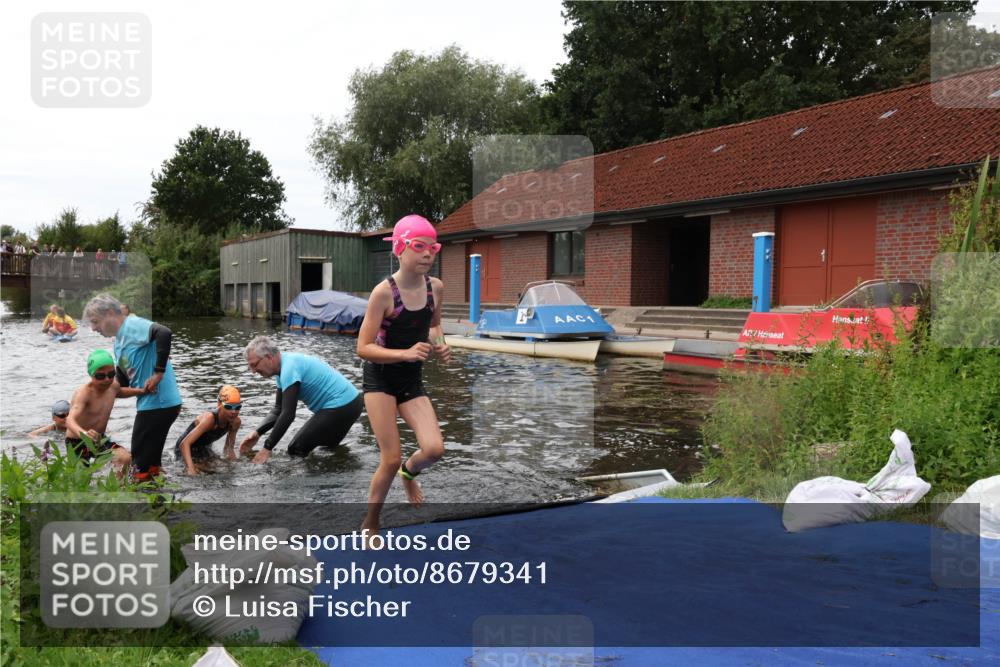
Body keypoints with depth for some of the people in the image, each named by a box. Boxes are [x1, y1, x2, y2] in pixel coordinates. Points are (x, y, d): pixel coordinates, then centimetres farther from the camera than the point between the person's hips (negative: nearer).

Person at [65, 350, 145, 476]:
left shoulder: (113, 385, -5)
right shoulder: (84, 393, -29)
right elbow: (70, 420, -45)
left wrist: (141, 391, 7)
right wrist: (83, 433, -68)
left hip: (99, 438, 6)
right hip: (77, 442, -6)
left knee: (125, 458, -15)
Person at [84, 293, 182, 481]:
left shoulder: (132, 325, -12)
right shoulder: (119, 342, 17)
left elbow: (164, 333, -31)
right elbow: (123, 382, 21)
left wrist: (158, 373, -28)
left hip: (158, 403, -10)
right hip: (151, 403, 10)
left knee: (142, 463, -1)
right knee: (150, 459, 20)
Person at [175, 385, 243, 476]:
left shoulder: (236, 422, -19)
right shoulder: (210, 418, -39)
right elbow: (184, 444, -46)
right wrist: (191, 469, -56)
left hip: (204, 448, 7)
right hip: (187, 448, -7)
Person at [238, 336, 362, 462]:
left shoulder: (289, 368, -20)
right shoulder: (284, 366, 12)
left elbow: (288, 414, -24)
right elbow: (279, 409, 13)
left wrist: (267, 448, -19)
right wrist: (257, 433, -1)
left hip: (341, 408, -11)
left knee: (296, 450, -3)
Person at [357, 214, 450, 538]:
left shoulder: (436, 287, -4)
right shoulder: (384, 292, -19)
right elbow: (363, 348, -18)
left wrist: (439, 345, -4)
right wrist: (405, 353, -31)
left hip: (413, 380, 4)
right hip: (380, 379, -4)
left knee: (434, 449, -12)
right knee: (391, 459, -6)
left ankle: (409, 473, 26)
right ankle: (370, 526, 18)